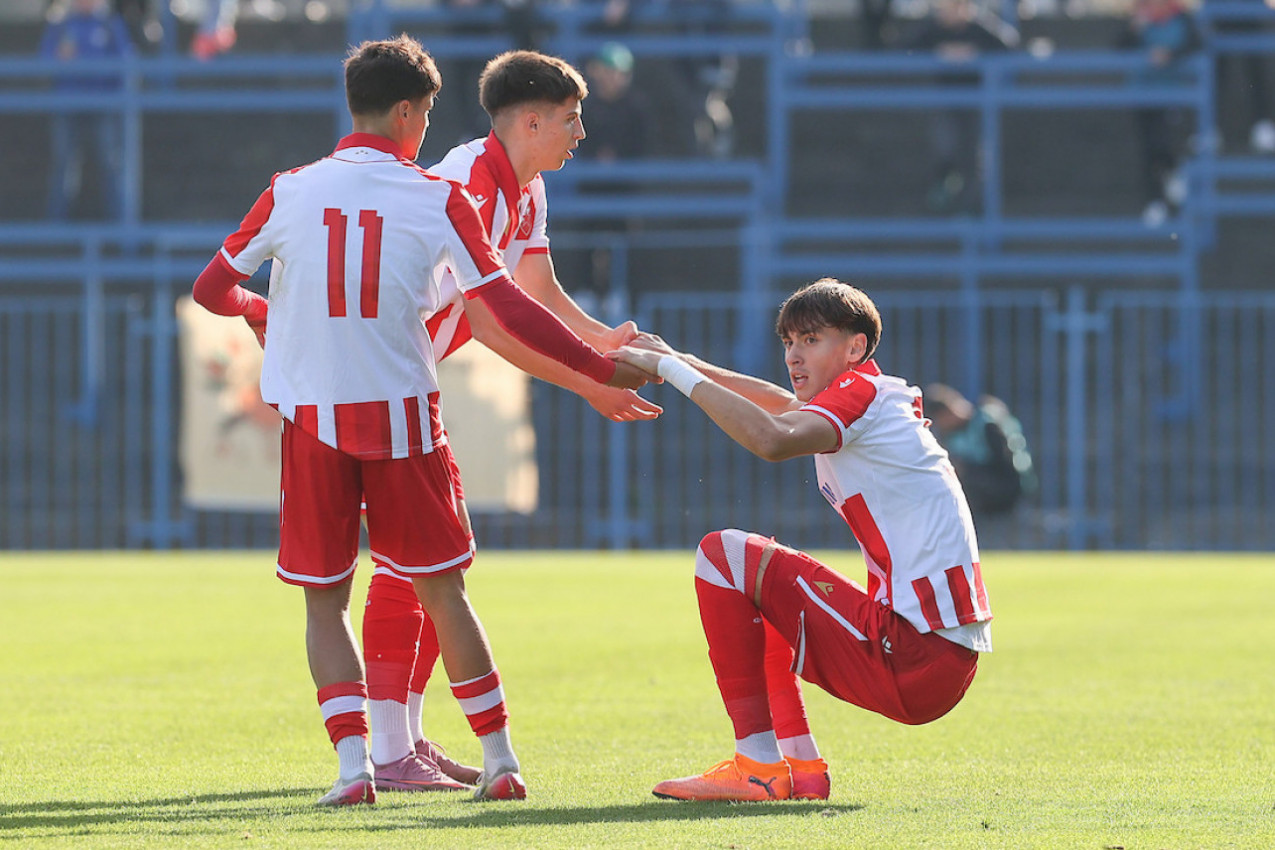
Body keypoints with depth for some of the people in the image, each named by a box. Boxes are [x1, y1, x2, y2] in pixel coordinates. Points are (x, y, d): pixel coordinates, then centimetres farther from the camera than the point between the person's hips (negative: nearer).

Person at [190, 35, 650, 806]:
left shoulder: (290, 193, 1)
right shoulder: (438, 201, -4)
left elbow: (212, 289, 7)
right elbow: (507, 309, -7)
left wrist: (260, 310, 30)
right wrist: (601, 370, 1)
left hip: (312, 422, 1)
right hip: (403, 417, -1)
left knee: (325, 599, 8)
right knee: (444, 590, 9)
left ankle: (353, 761, -8)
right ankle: (501, 759, 12)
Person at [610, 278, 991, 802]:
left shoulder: (861, 394, -8)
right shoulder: (878, 401, 19)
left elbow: (772, 439, -28)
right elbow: (785, 406, 36)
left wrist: (672, 369, -21)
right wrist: (684, 362, 24)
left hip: (912, 661, -10)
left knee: (725, 553, -8)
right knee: (762, 605, 30)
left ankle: (759, 768, -10)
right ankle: (802, 767, 15)